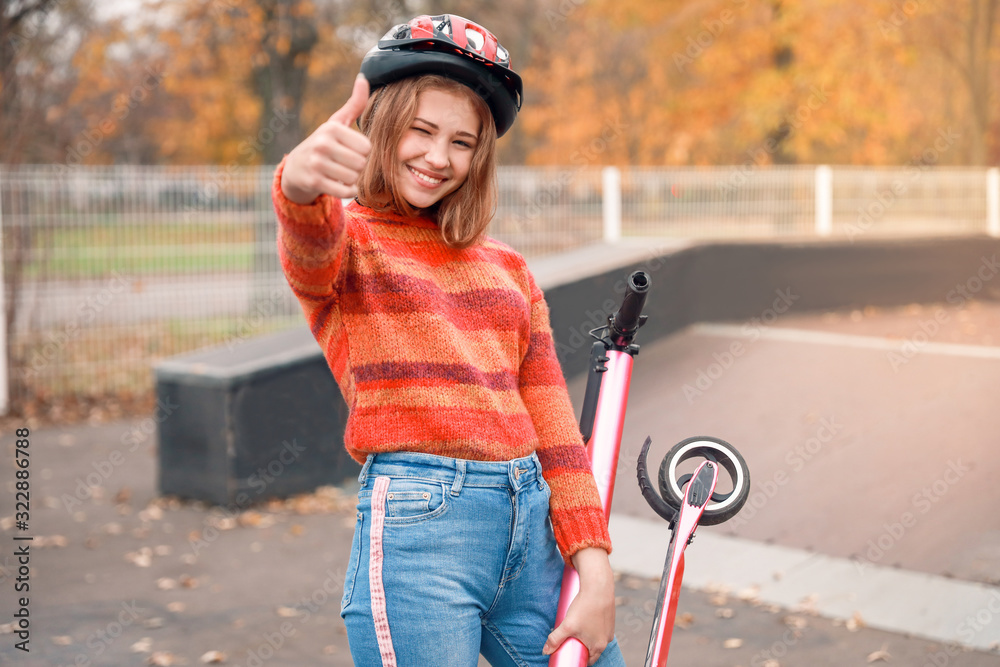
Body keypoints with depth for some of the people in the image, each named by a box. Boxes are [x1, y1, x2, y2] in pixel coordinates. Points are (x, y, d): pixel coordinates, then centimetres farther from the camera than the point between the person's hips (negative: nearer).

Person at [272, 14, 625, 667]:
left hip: (533, 524, 5)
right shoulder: (344, 239, 5)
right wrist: (301, 182, -45)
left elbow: (554, 427, 11)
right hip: (415, 525, -5)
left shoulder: (507, 268, 18)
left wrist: (596, 572, 1)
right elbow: (312, 244, -21)